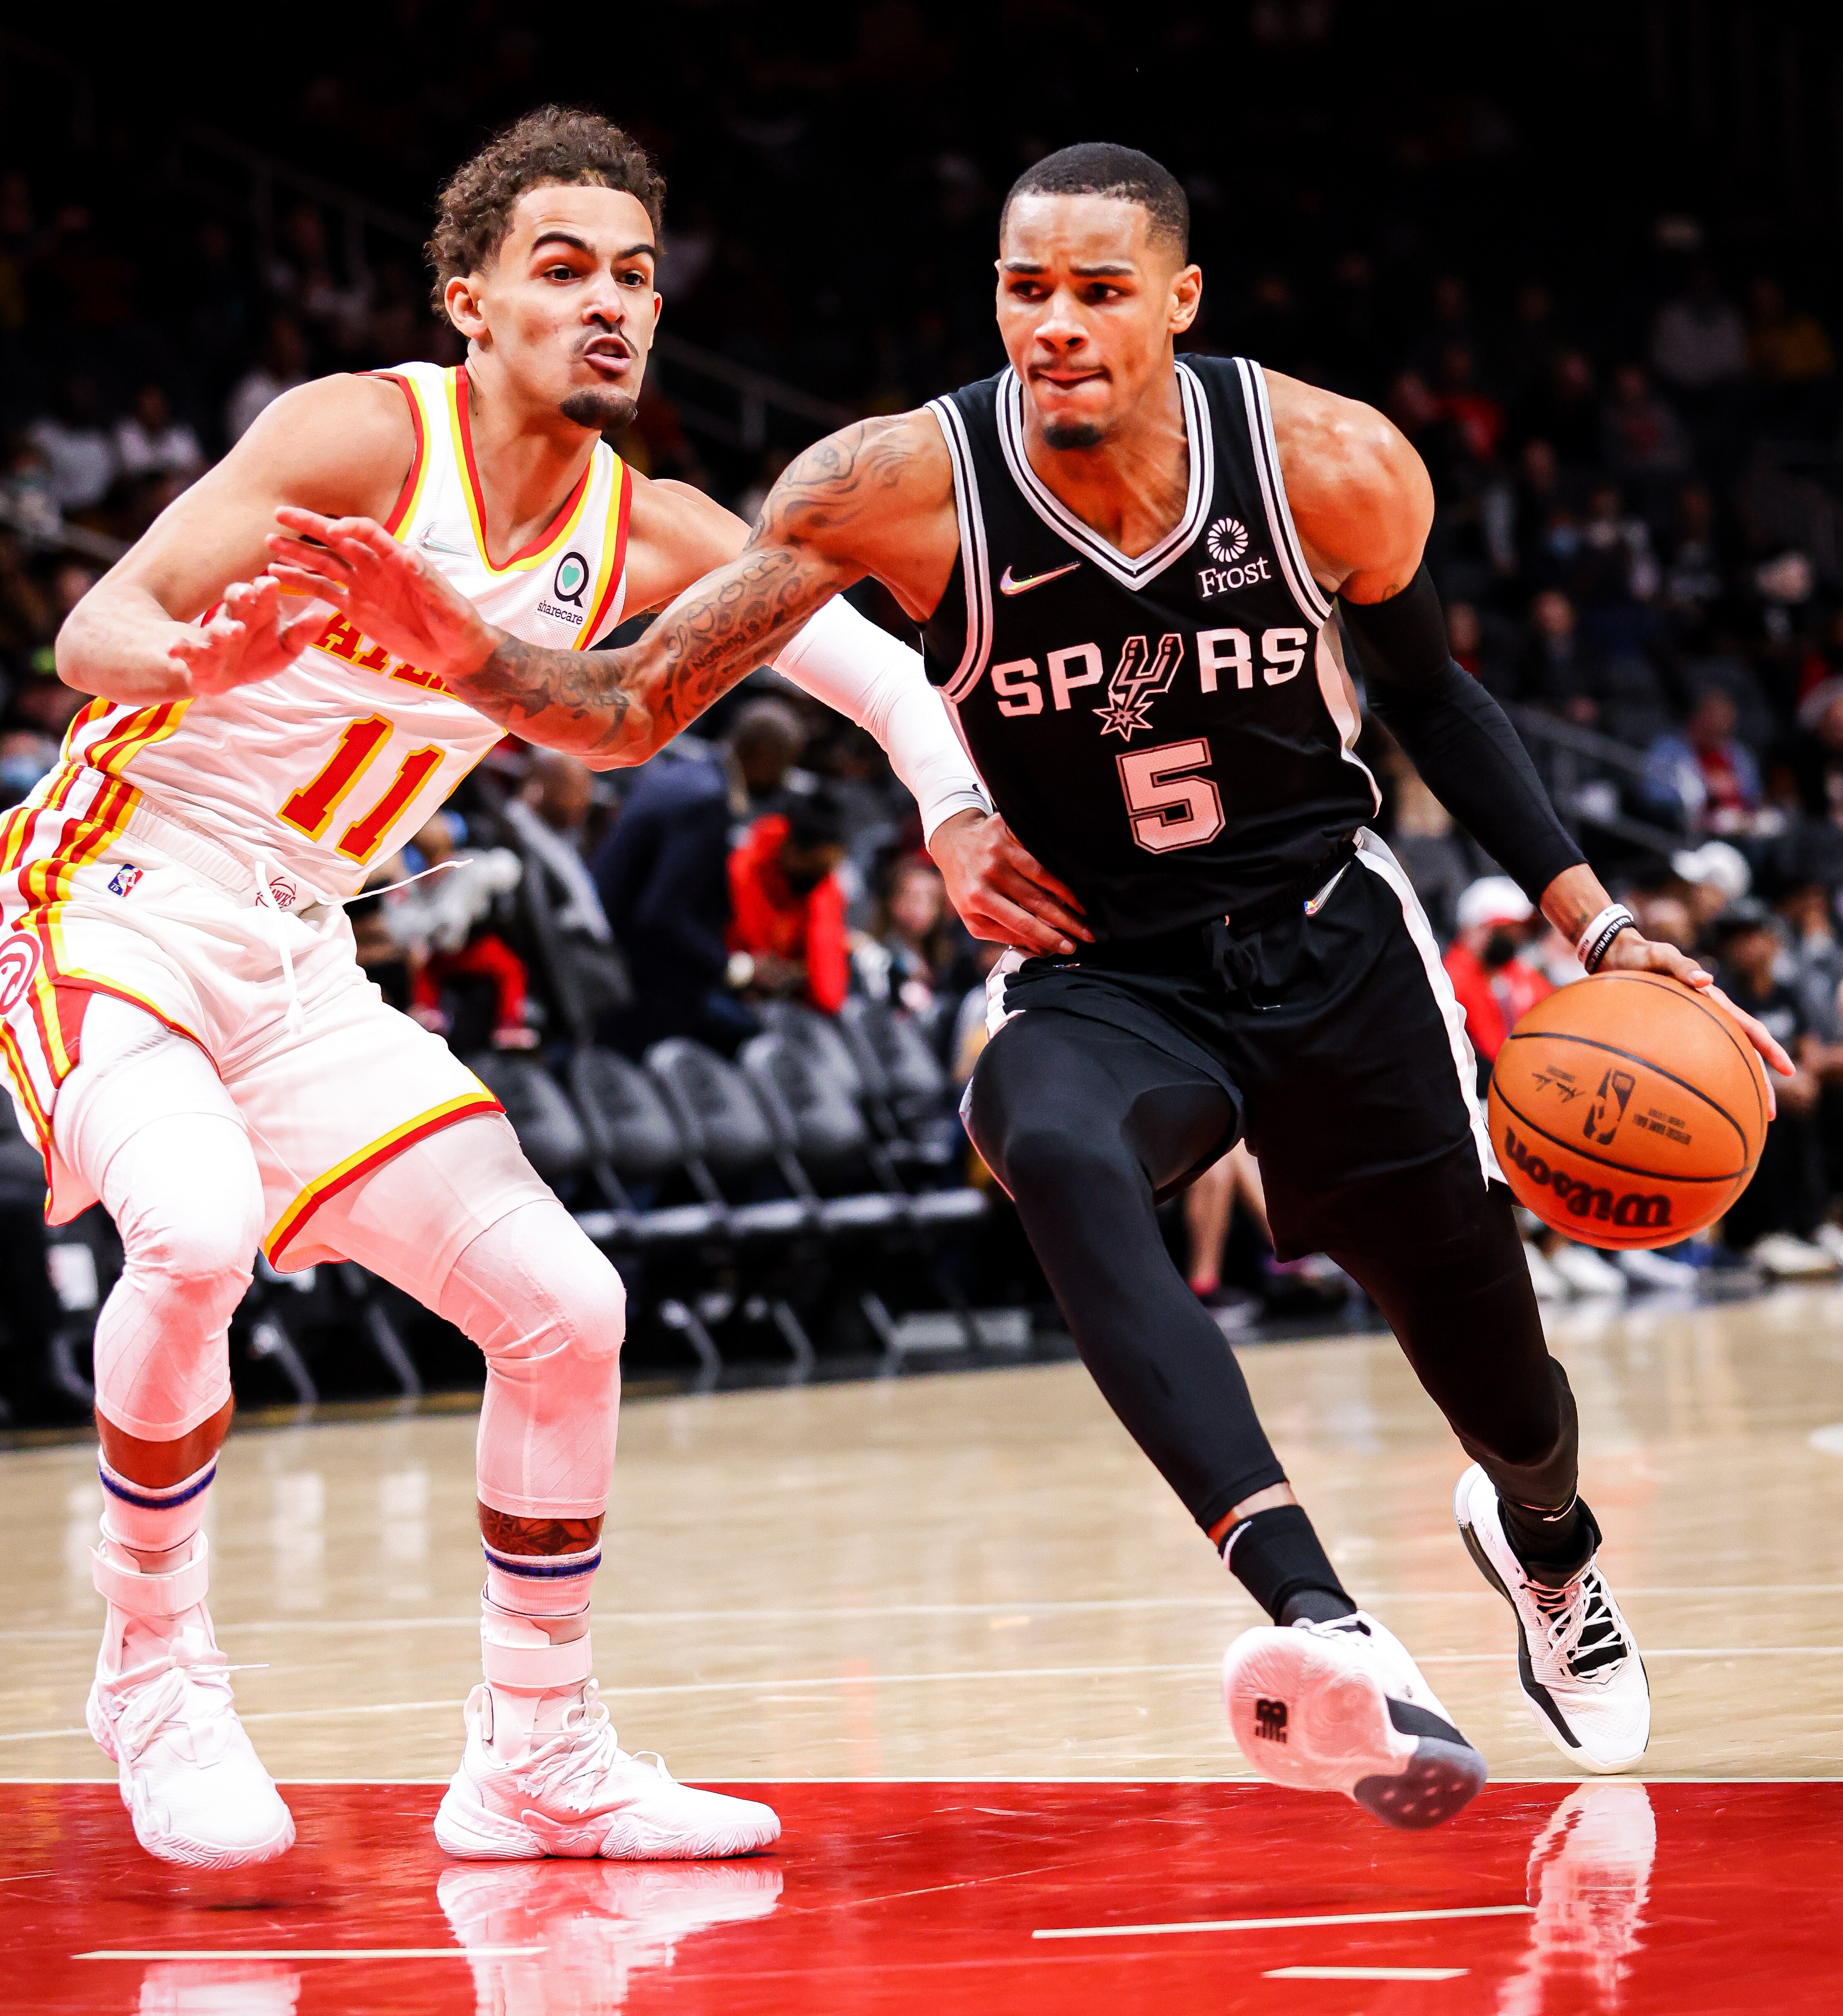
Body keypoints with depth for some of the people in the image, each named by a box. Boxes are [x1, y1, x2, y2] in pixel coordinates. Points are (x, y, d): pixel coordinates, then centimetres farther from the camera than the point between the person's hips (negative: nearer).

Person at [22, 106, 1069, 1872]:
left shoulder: (644, 534, 2)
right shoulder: (366, 435, -16)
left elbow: (869, 655, 8)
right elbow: (94, 632, -19)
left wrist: (958, 812, -9)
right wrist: (195, 651, -42)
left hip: (296, 958, 7)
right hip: (117, 888, -7)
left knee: (559, 1307, 0)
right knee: (196, 1231, -33)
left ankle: (534, 1762, 14)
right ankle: (153, 1677, -11)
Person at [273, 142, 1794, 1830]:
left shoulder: (1335, 466, -16)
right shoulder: (903, 485, -21)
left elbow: (1431, 693, 5)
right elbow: (634, 709, -20)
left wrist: (1596, 926, 1)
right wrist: (468, 650, -40)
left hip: (1329, 944, 2)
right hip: (1094, 978, -2)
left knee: (1490, 1365, 13)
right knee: (1062, 1160, -38)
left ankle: (1544, 1547, 55)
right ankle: (1326, 1633, -52)